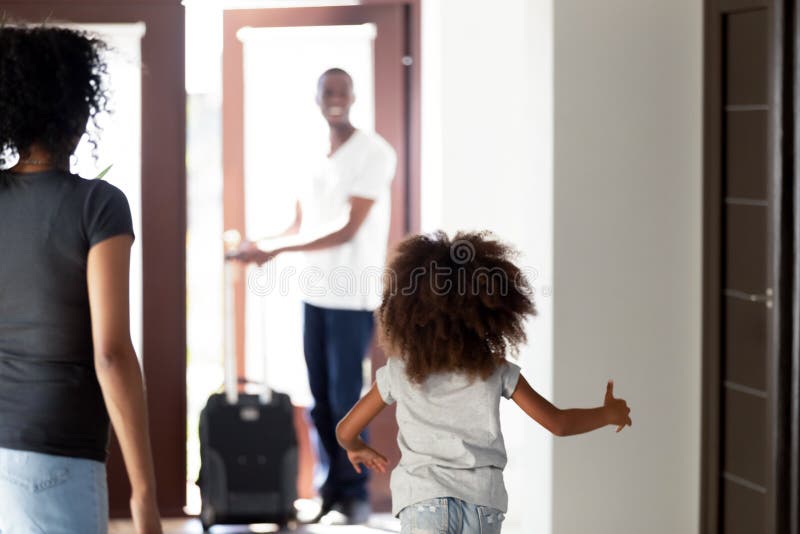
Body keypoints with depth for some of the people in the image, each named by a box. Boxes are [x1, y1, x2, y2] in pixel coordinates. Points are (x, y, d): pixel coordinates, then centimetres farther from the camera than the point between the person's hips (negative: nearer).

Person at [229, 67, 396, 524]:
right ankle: (334, 486, 17)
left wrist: (276, 248, -18)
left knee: (346, 397, -5)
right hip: (315, 293, 6)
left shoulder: (375, 153, -10)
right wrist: (262, 247, -5)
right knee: (321, 397, 7)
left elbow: (348, 230, -16)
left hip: (353, 297, -6)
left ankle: (355, 494, 4)